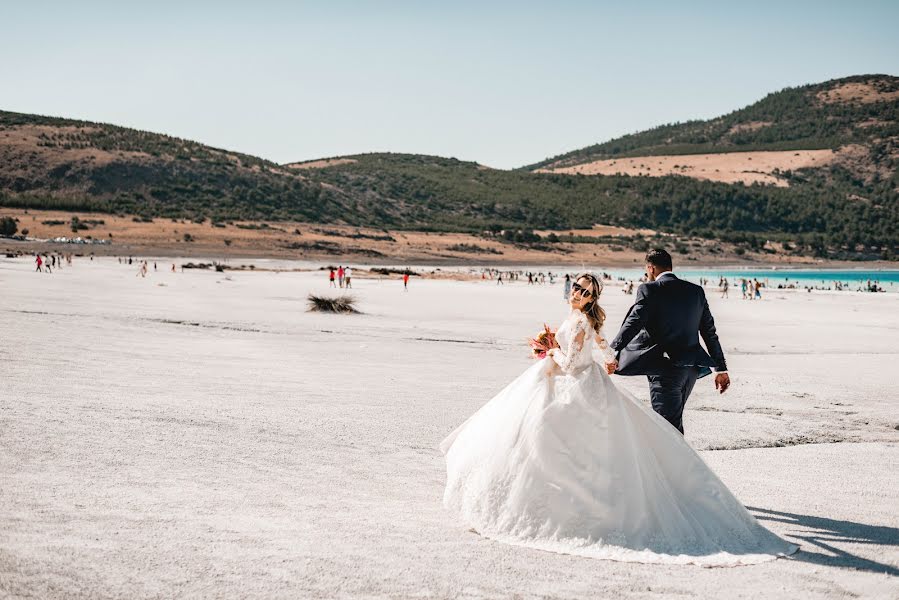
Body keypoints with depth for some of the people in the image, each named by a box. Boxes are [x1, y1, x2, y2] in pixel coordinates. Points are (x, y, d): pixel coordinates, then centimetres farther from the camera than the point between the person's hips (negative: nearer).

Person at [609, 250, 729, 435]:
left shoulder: (649, 290, -7)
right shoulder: (696, 291, 11)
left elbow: (632, 324, -21)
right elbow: (710, 332, 14)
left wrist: (613, 353, -26)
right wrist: (721, 369, 18)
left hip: (665, 369, -7)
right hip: (692, 369, 7)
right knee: (674, 420, 22)